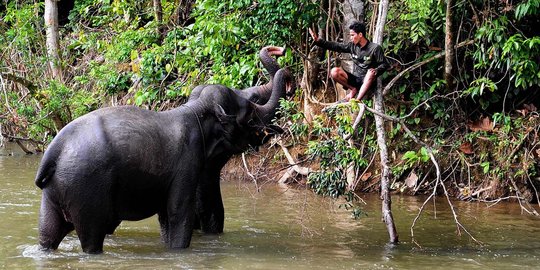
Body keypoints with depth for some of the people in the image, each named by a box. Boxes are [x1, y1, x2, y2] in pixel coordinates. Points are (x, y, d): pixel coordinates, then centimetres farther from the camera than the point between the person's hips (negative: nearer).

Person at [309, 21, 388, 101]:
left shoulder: (375, 48, -10)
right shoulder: (352, 46, 4)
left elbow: (384, 64, -6)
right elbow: (335, 46, 4)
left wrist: (376, 70, -26)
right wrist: (318, 41, -2)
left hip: (367, 80, -4)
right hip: (355, 79, 5)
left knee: (370, 72, -40)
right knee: (334, 72, -17)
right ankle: (353, 89, -4)